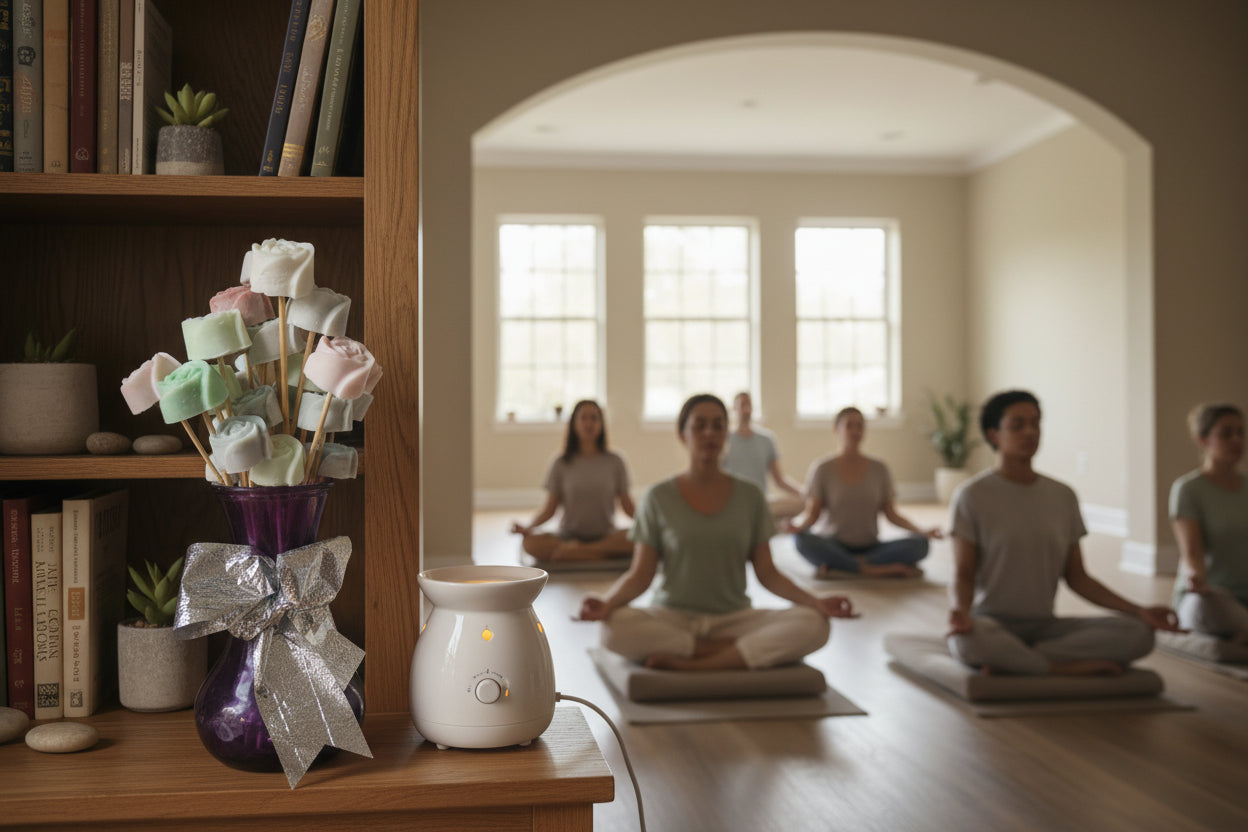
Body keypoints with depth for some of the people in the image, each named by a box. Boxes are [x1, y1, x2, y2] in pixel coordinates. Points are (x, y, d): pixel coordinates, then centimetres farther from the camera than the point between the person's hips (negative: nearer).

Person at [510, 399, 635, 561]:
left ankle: (574, 551, -25)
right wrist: (528, 528, -17)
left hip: (606, 536, 0)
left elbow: (626, 504, 6)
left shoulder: (614, 462, 6)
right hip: (569, 535, 0)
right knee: (531, 543, -31)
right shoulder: (561, 464, 4)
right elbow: (549, 508, 1)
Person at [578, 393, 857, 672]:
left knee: (814, 625, -27)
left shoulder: (749, 496, 7)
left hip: (734, 617, 2)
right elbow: (639, 575, -1)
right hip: (673, 618, -1)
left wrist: (815, 601, -10)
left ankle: (690, 664, -24)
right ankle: (743, 650, -19)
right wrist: (606, 603, -21)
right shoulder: (659, 498, 2)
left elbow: (767, 573, 6)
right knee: (615, 628, -35)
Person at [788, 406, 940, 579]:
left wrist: (922, 531, -11)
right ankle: (874, 570, -26)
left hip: (870, 548, 3)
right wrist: (799, 525, -29)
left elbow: (891, 514, 5)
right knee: (802, 540, -36)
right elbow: (812, 513, -5)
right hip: (832, 548, -3)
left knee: (920, 544, -24)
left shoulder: (879, 469, 7)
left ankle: (837, 568, -25)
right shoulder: (822, 469, 0)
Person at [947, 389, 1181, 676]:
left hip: (1045, 627, 5)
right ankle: (1068, 668, -18)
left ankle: (1010, 663, -19)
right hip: (991, 624, -5)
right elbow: (964, 574, -7)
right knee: (970, 640, -42)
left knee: (1138, 634, -20)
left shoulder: (1063, 496, 10)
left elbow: (1076, 577, 12)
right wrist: (961, 612, -30)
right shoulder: (972, 495, -4)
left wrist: (1140, 611, 0)